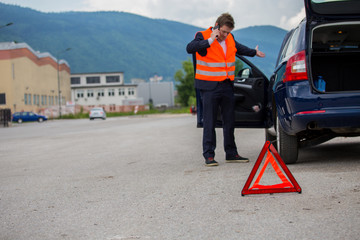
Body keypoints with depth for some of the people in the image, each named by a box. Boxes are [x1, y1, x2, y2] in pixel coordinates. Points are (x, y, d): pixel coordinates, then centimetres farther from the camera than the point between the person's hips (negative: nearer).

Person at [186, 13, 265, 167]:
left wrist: (254, 52, 47)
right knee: (209, 123, -4)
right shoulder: (203, 36, -9)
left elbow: (239, 48, 33)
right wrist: (210, 40, -31)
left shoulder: (230, 38, 11)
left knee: (229, 121, 11)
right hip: (209, 86, -6)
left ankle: (231, 153, 20)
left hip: (227, 86, 6)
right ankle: (209, 155, 2)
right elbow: (190, 48, -28)